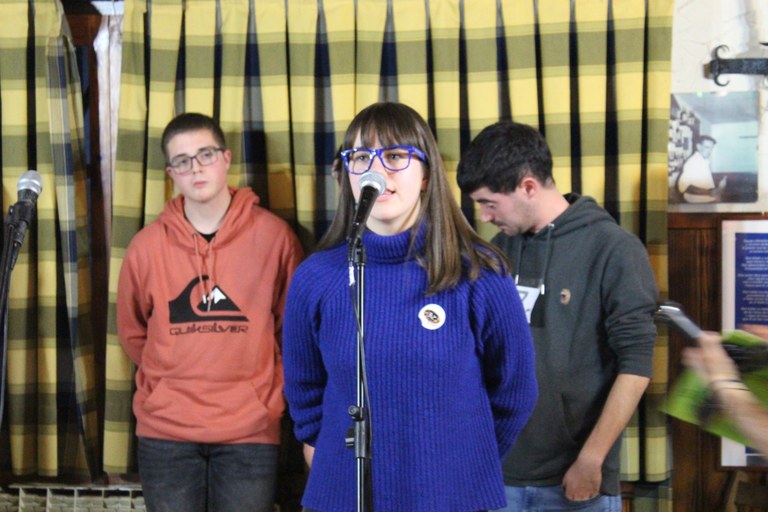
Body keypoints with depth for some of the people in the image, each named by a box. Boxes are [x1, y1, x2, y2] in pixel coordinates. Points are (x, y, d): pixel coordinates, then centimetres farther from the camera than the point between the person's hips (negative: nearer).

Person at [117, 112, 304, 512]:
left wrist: (270, 390, 5)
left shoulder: (273, 235, -2)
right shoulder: (147, 245, 2)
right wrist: (164, 387, 10)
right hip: (165, 432, 1)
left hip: (250, 431, -1)